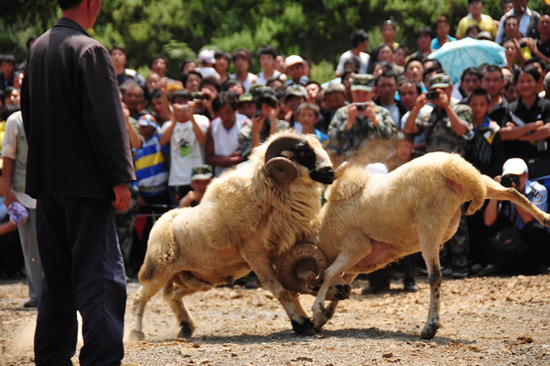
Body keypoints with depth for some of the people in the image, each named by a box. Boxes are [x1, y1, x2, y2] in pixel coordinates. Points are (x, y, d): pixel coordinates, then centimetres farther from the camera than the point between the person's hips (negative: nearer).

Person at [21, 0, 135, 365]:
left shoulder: (38, 48, 12)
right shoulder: (89, 51, -14)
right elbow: (106, 119, -18)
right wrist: (120, 179, -15)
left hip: (47, 182, 8)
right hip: (85, 183, -8)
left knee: (57, 277, 15)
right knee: (100, 278, -7)